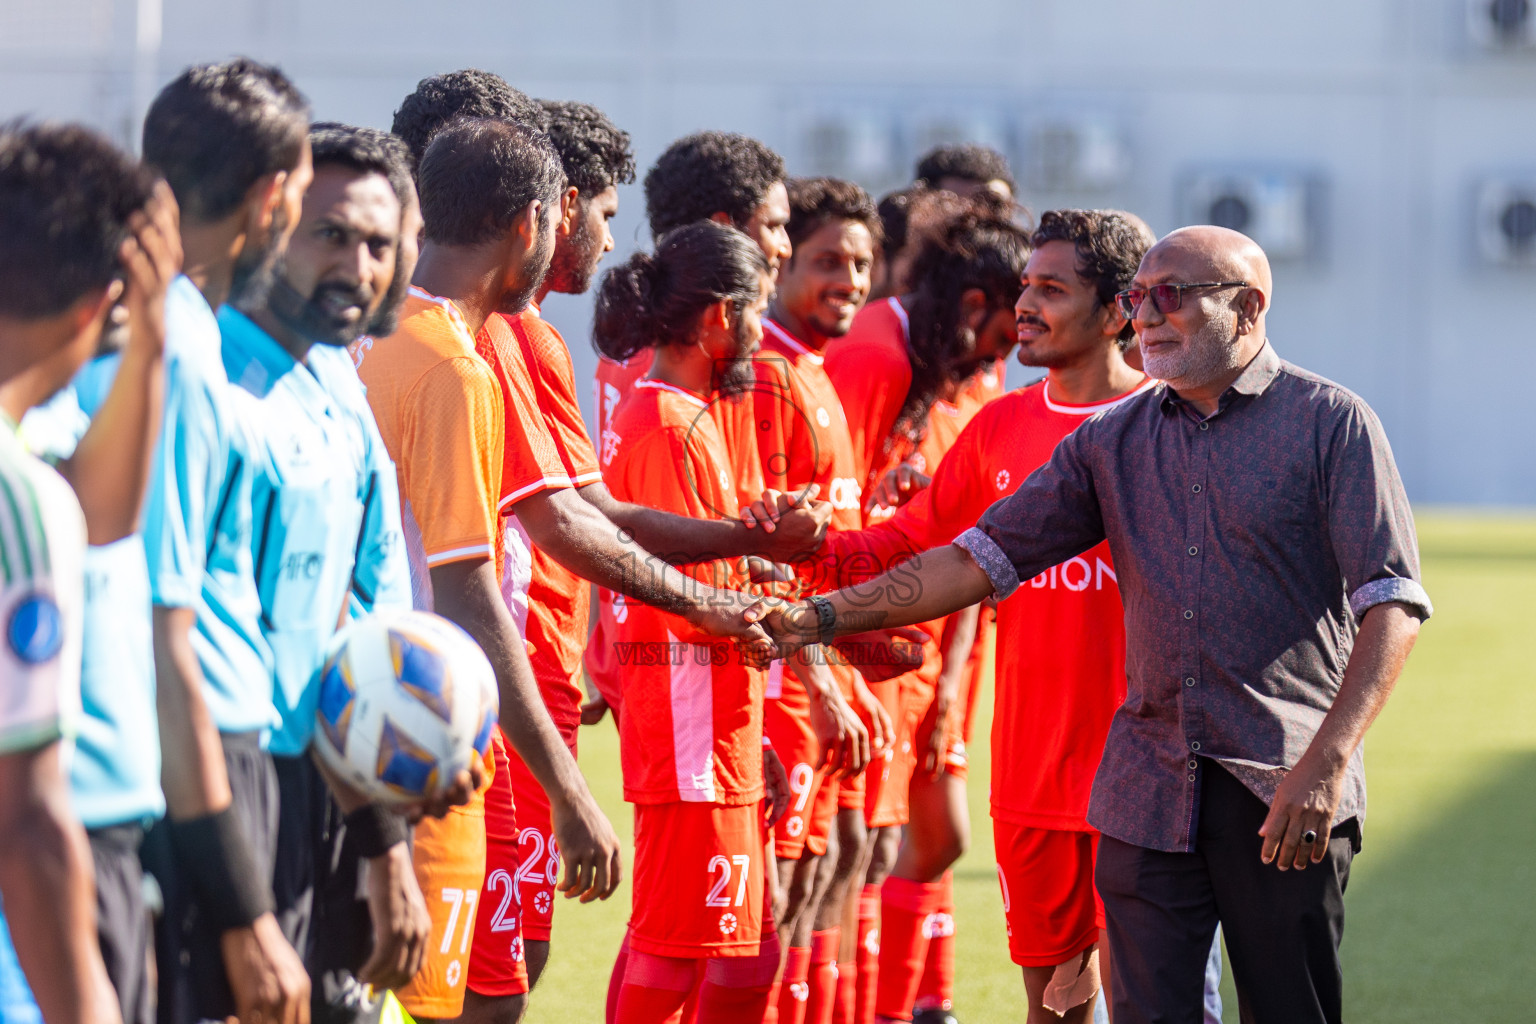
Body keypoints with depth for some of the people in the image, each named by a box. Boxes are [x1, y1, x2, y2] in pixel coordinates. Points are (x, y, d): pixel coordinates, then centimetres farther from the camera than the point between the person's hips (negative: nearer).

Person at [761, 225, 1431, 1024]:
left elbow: (1392, 604, -8)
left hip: (1281, 794, -4)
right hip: (1148, 787, 4)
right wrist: (829, 616, 2)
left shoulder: (1330, 423, -2)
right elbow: (982, 559, 11)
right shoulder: (1111, 441, 13)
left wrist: (1326, 762, -18)